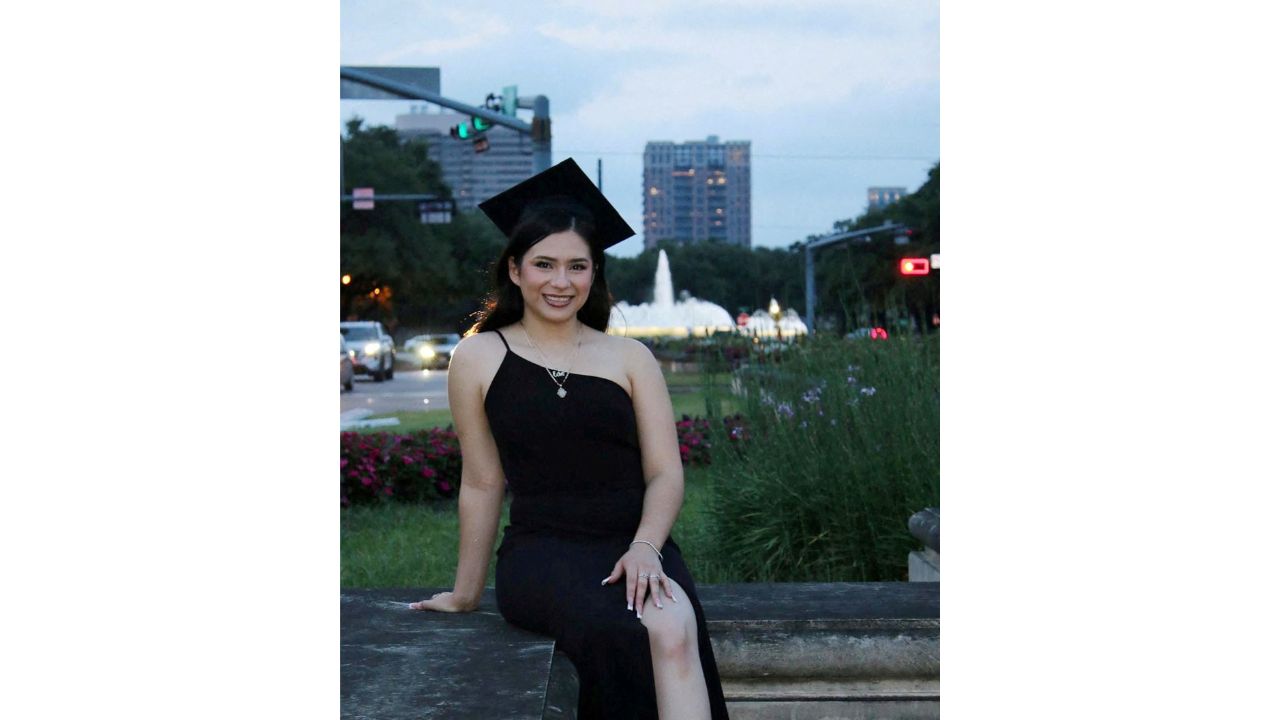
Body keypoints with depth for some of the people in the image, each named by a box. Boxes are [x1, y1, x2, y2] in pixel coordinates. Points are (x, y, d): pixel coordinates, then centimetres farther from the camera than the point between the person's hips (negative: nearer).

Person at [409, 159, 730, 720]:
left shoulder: (629, 358, 12)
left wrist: (646, 547, -13)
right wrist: (466, 591, 17)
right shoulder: (479, 358, 9)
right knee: (618, 637, -35)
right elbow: (482, 483, 14)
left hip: (636, 543, 2)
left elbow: (666, 473, 6)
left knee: (674, 627, -34)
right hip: (541, 550, -2)